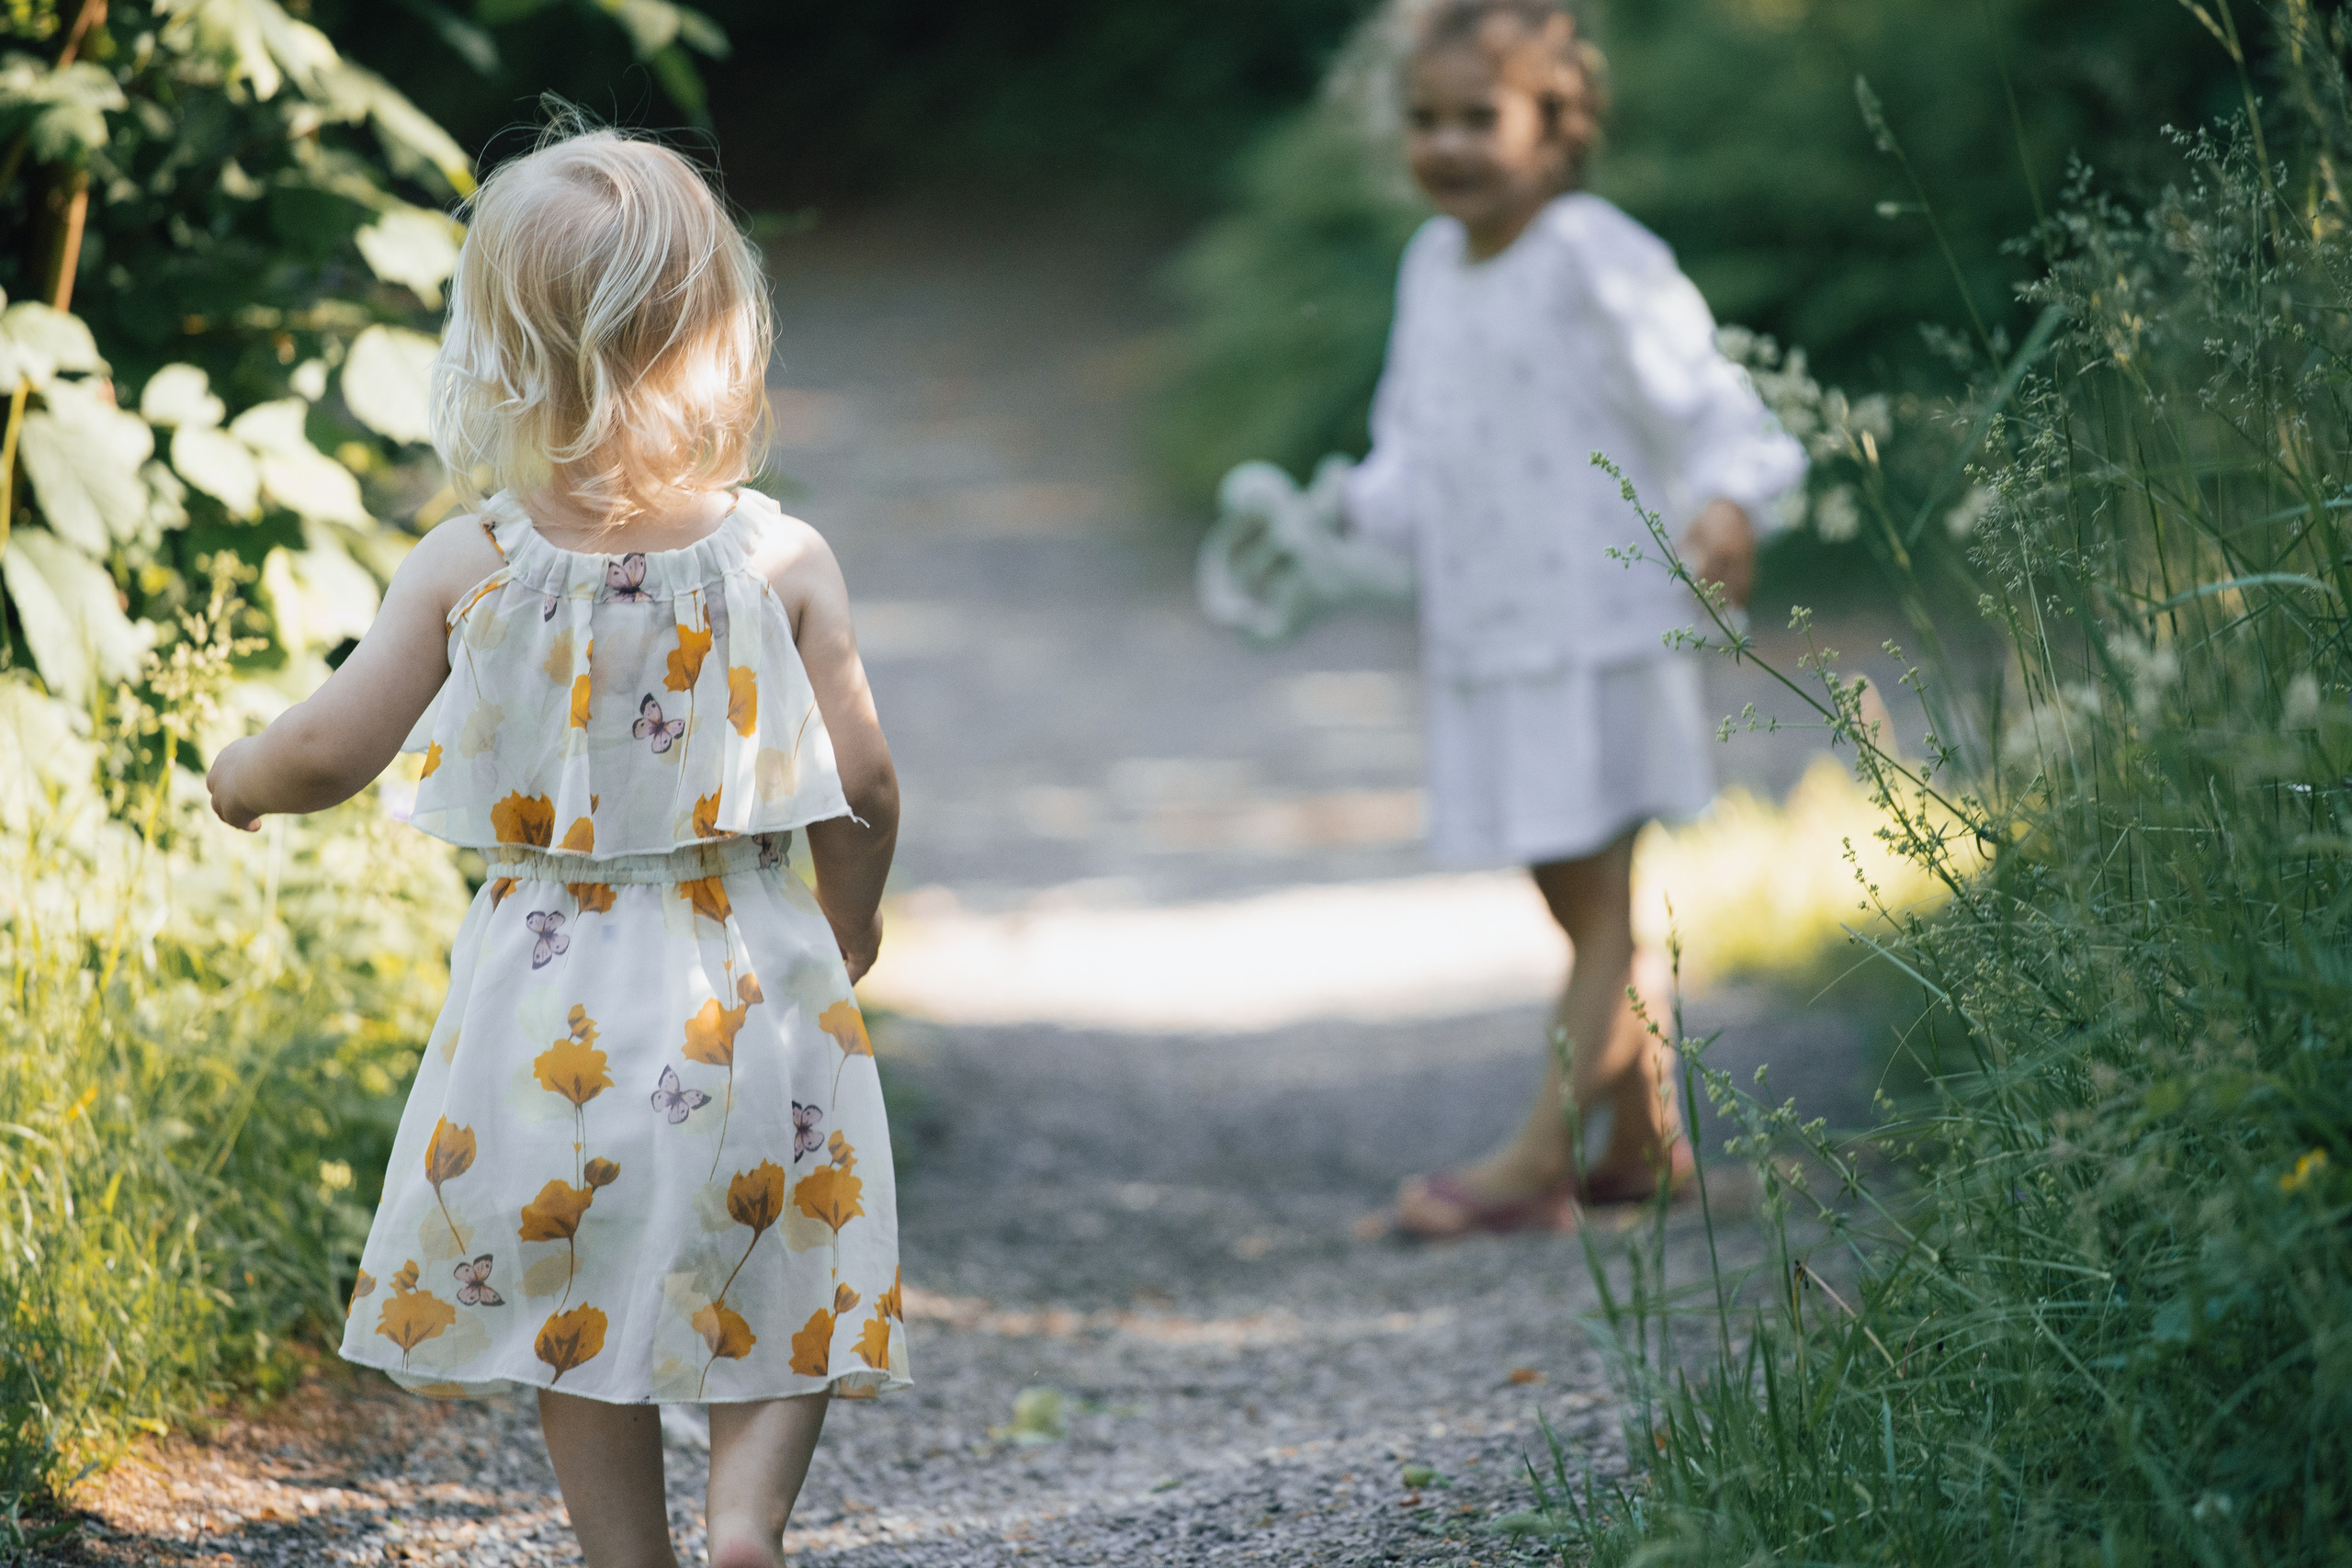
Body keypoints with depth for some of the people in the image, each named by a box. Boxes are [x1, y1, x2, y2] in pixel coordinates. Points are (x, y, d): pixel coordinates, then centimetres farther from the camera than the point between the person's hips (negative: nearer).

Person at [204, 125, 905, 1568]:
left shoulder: (467, 565, -8)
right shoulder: (786, 560, -9)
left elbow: (327, 754, -5)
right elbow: (861, 780, -6)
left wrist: (239, 777, 18)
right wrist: (853, 913, 14)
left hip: (552, 1000, 1)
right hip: (748, 982, 0)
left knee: (578, 1310, 16)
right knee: (789, 1284, 12)